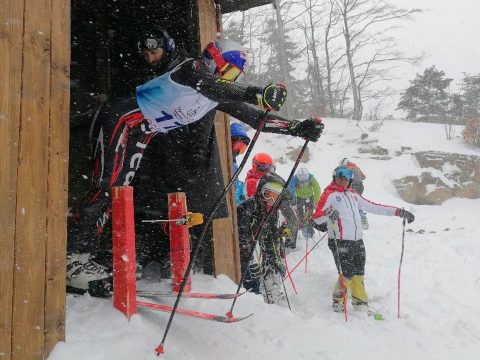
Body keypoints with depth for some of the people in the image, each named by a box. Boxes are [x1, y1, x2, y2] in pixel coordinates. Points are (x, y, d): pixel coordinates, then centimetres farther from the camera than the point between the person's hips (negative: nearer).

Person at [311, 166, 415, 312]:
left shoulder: (353, 195, 19)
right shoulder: (329, 194, -1)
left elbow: (374, 207, 19)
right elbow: (316, 218, -12)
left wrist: (400, 212, 15)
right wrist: (328, 213, -35)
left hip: (358, 241, 6)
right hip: (340, 242, -6)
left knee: (359, 274, 11)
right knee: (347, 275, -8)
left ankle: (361, 304, 27)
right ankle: (338, 303, 13)